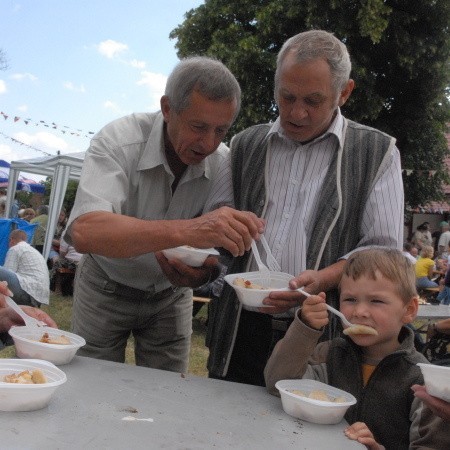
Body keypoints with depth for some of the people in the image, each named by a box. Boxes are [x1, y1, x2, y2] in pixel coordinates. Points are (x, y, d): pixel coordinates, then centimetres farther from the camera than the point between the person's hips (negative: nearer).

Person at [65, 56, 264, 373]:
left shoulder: (224, 163, -18)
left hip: (171, 294, 3)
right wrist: (185, 230, -58)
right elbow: (84, 231, -45)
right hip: (106, 290, -2)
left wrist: (207, 270, -35)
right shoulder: (120, 141, -29)